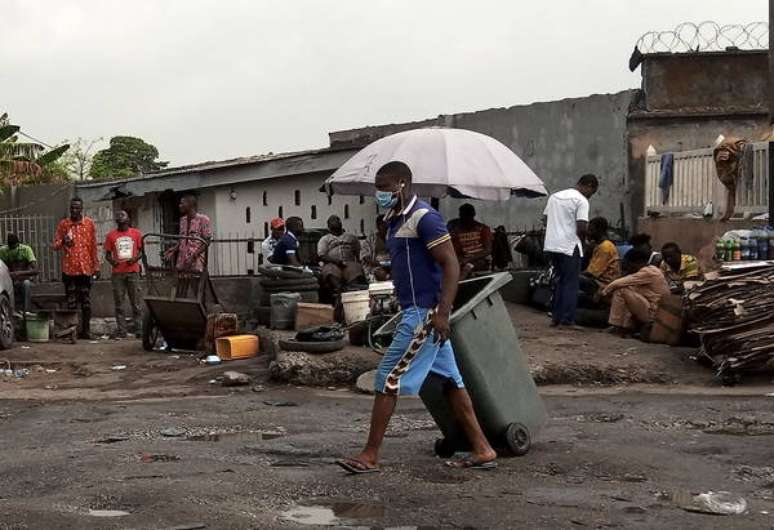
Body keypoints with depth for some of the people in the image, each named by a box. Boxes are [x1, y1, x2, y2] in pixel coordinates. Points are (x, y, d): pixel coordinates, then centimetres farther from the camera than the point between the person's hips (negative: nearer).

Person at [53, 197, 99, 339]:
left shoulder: (89, 223, 5)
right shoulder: (63, 224, 4)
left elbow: (93, 246, 8)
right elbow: (55, 245, 2)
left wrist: (96, 266, 5)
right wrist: (63, 242, -20)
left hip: (86, 267, 0)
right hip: (69, 268, 0)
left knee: (86, 301, 2)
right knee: (71, 302, 2)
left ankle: (86, 330, 7)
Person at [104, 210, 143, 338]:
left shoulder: (136, 233, 7)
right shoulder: (111, 235, 7)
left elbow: (141, 250, 10)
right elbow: (107, 254, 10)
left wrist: (135, 259, -10)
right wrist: (111, 261, -12)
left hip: (133, 271, 0)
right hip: (117, 273, 1)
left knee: (136, 302, 0)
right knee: (119, 303, 1)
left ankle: (138, 328, 3)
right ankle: (121, 330, 3)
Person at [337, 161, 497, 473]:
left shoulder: (424, 218, -14)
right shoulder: (396, 220, 14)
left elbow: (451, 265, -19)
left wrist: (442, 312, -25)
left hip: (425, 313, -10)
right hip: (416, 311, 10)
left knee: (388, 379, -6)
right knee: (450, 380, 11)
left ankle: (370, 456, 2)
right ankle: (482, 450, 16)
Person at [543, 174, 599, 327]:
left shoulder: (554, 196, 14)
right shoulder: (581, 200, -10)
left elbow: (546, 220, 18)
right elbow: (582, 227, -16)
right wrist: (582, 240, 2)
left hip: (552, 244, 7)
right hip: (569, 246, -7)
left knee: (560, 280, 17)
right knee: (571, 283, 1)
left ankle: (556, 317, 17)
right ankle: (567, 319, 1)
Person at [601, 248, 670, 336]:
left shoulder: (647, 272, -15)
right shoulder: (651, 270, 14)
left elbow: (619, 283, -16)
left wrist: (604, 292, -1)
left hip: (653, 312, -10)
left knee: (620, 290, -13)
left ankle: (617, 326, -5)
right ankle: (628, 326, 8)